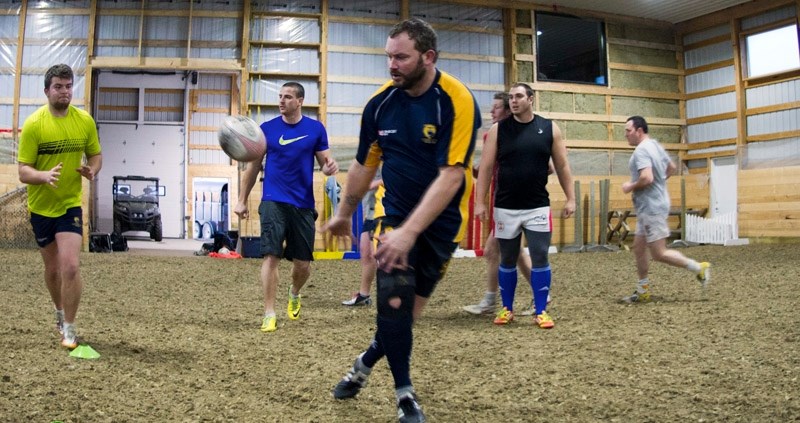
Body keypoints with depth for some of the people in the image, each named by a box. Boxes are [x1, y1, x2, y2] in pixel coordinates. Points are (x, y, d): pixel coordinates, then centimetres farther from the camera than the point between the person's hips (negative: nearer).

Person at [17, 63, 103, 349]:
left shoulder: (85, 121, -5)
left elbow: (96, 155, 9)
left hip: (70, 204, 0)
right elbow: (23, 172, -12)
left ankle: (69, 328, 1)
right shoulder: (33, 124, -12)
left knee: (70, 266, -14)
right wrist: (45, 176, -33)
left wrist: (92, 170, -13)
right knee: (53, 267, 14)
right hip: (41, 206, 0)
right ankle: (60, 312, 41)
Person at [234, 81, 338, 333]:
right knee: (271, 256, -12)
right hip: (273, 201, -1)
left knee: (303, 263, 6)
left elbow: (324, 162, 6)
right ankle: (269, 314, -4)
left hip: (303, 204, 1)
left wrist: (329, 167, -19)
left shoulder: (315, 129, 2)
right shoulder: (267, 128, 3)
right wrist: (242, 200, 8)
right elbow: (253, 167, 10)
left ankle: (294, 294, 38)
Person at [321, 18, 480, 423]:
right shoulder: (380, 102, -7)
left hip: (441, 222, -1)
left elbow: (451, 177, -26)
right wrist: (344, 215, 17)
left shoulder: (458, 101, -20)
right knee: (394, 295, -16)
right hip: (394, 211, 2)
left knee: (411, 307, 7)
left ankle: (365, 363, 34)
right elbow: (364, 165, 8)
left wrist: (409, 232, -32)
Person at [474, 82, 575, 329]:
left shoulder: (549, 128, 3)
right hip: (505, 208, 0)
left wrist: (570, 198, 0)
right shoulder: (498, 130, 0)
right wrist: (480, 201, -7)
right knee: (507, 260, 9)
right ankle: (507, 309, 22)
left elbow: (562, 166, 6)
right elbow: (486, 167, -1)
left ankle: (541, 311, 10)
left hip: (538, 207, 0)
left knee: (540, 258, 0)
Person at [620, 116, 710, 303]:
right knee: (638, 248, 13)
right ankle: (643, 291, 19)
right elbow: (672, 168, 24)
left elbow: (647, 178, -30)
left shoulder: (641, 150, -18)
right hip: (649, 207, 10)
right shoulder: (655, 145, 13)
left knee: (659, 254, -4)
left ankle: (699, 268, 5)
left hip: (651, 208, -10)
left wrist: (630, 186, -14)